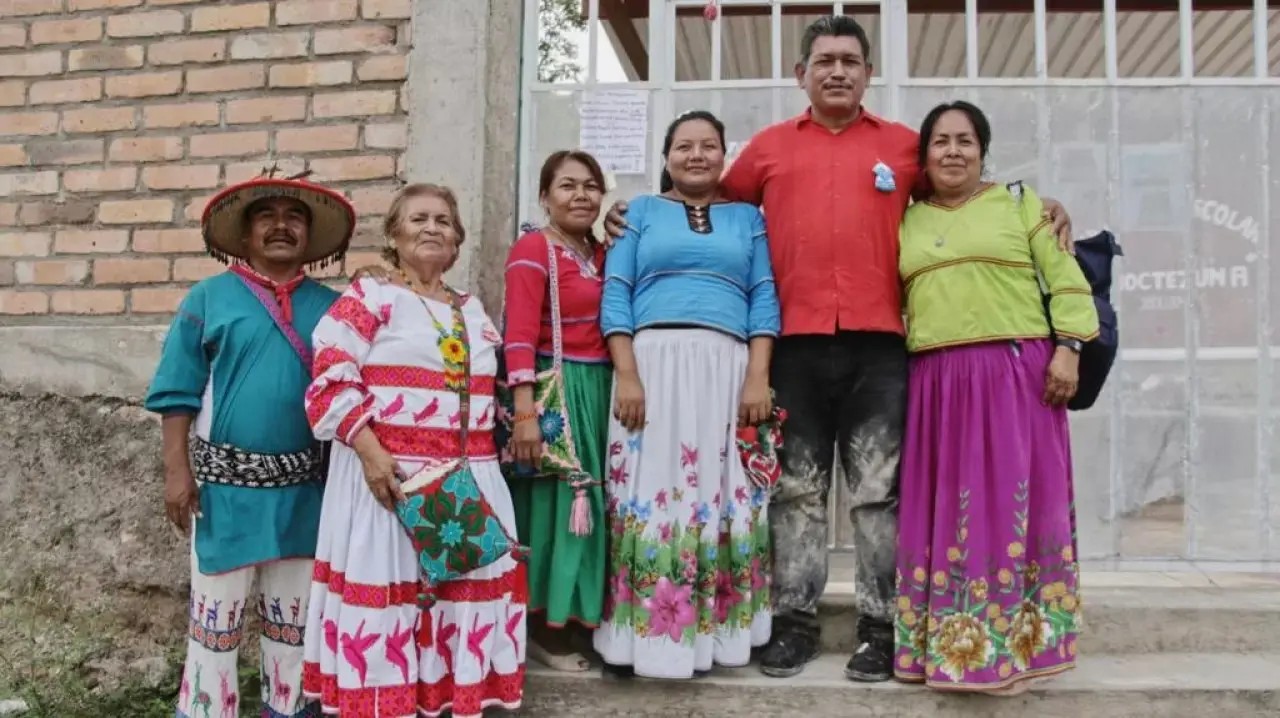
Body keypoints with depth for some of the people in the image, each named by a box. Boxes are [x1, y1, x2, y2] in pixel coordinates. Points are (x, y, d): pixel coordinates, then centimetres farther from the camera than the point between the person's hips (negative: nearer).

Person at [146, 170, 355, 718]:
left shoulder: (328, 305, 6)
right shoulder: (209, 297, 0)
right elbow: (179, 393, -1)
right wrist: (177, 470, -7)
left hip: (304, 485, 3)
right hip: (227, 481, -3)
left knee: (293, 610, 13)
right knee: (217, 610, 3)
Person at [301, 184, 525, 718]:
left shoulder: (473, 310, 18)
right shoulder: (369, 297, -2)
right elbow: (332, 383, -11)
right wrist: (370, 452, -19)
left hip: (468, 479, 6)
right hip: (389, 471, -6)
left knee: (466, 589, 9)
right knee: (386, 586, -3)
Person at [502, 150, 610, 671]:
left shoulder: (601, 254, 14)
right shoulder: (532, 249, -9)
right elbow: (519, 335, -18)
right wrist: (525, 411, -24)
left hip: (599, 390, 8)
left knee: (591, 500, 12)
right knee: (552, 499, -2)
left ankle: (583, 616, 24)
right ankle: (542, 625, 10)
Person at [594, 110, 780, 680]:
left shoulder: (747, 217, 19)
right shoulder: (641, 212, 16)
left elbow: (764, 299, 9)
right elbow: (616, 296, 6)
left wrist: (759, 377, -4)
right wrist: (626, 375, -8)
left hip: (727, 369, 1)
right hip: (652, 362, -1)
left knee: (723, 499, -1)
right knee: (648, 495, -6)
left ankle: (713, 633, 7)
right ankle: (640, 635, 2)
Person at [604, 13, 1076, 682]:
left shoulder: (904, 145, 12)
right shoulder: (769, 146, 13)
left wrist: (1039, 208, 4)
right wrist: (639, 213, 8)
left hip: (878, 341, 0)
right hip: (795, 341, 1)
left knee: (879, 488, 3)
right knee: (797, 486, 6)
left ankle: (879, 624, 11)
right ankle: (794, 619, 14)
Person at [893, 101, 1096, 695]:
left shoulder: (1019, 204, 8)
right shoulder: (907, 222, 14)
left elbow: (1066, 280, 2)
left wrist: (1067, 349, -9)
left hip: (1015, 373, -2)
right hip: (936, 382, 3)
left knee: (1009, 504, -2)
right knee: (941, 510, 4)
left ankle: (1005, 647, 7)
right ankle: (941, 642, 13)